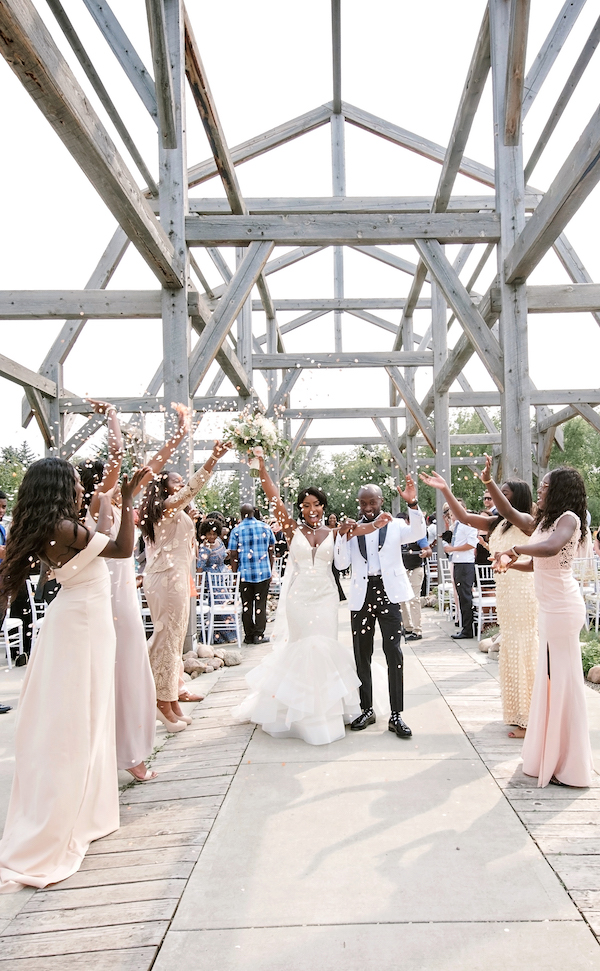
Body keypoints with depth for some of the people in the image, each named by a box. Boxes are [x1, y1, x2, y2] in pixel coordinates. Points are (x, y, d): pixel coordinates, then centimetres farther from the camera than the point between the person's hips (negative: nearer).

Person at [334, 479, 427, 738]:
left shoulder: (395, 525, 4)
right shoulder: (351, 529, 10)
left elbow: (418, 533, -17)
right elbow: (341, 564, 2)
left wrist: (412, 504, -30)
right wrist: (344, 536, -13)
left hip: (389, 593, -3)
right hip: (361, 596, 3)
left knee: (394, 654, -3)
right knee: (362, 655, 10)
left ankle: (396, 715, 4)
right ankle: (366, 710, 23)